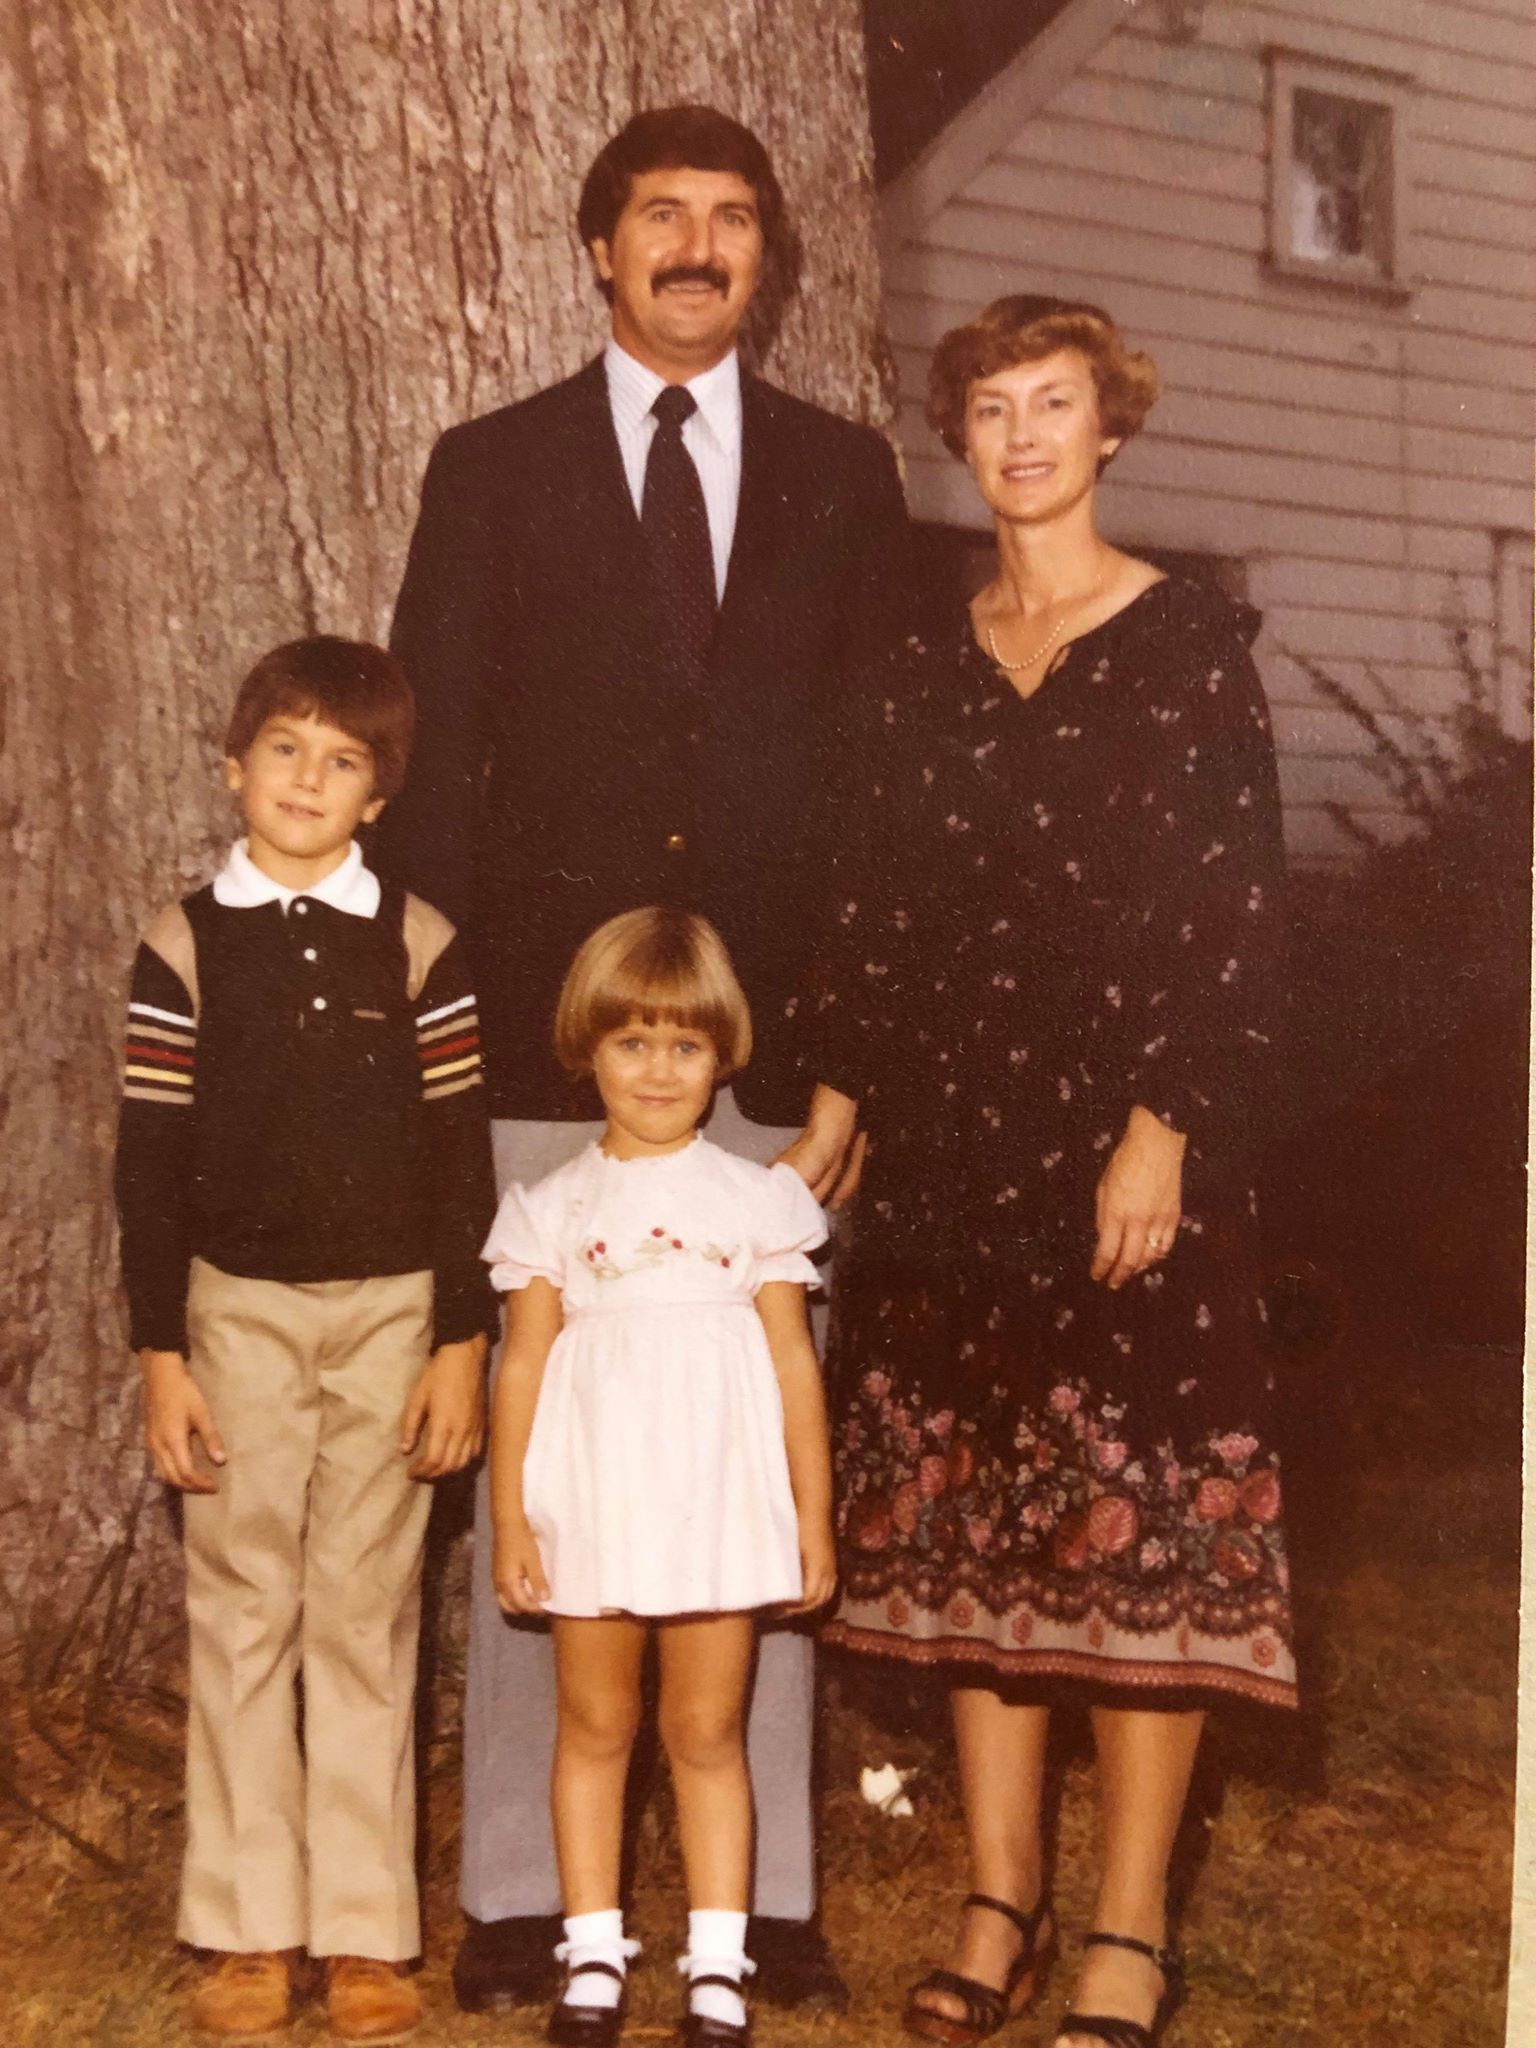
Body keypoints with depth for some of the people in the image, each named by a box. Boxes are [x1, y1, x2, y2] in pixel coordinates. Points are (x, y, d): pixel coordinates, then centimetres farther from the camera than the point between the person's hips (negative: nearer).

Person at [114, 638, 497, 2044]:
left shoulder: (419, 946, -1)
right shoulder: (185, 946, -1)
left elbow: (461, 1159, 1)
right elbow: (151, 1164, 1)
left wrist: (462, 1344, -2)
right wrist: (160, 1356, -2)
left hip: (393, 1312, 0)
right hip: (238, 1310, 1)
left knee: (367, 1620, 6)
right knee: (240, 1617, 6)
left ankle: (366, 1933, 15)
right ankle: (249, 1930, 17)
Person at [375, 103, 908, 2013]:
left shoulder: (843, 474, 12)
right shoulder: (491, 469, 8)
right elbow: (430, 772, 5)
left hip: (776, 1053, 1)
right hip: (546, 1046, -1)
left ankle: (772, 1893, 14)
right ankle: (518, 1894, 13)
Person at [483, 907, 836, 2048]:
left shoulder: (754, 1200, 4)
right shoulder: (556, 1209, 4)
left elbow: (794, 1362, 5)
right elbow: (523, 1366, 5)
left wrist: (815, 1517, 5)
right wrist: (508, 1518, 1)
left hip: (720, 1504, -1)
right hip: (591, 1507, 1)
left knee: (706, 1734, 6)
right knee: (596, 1729, 9)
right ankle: (595, 1956, 20)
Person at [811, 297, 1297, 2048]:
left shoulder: (1190, 642, -1)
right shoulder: (926, 667, 12)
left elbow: (1239, 909, -7)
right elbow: (874, 920, 12)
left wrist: (1166, 1131, -14)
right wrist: (848, 1097, 3)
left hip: (1127, 1136, -4)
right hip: (950, 1147, 4)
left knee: (1141, 1516, -2)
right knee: (969, 1517, 7)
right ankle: (998, 1904, 19)